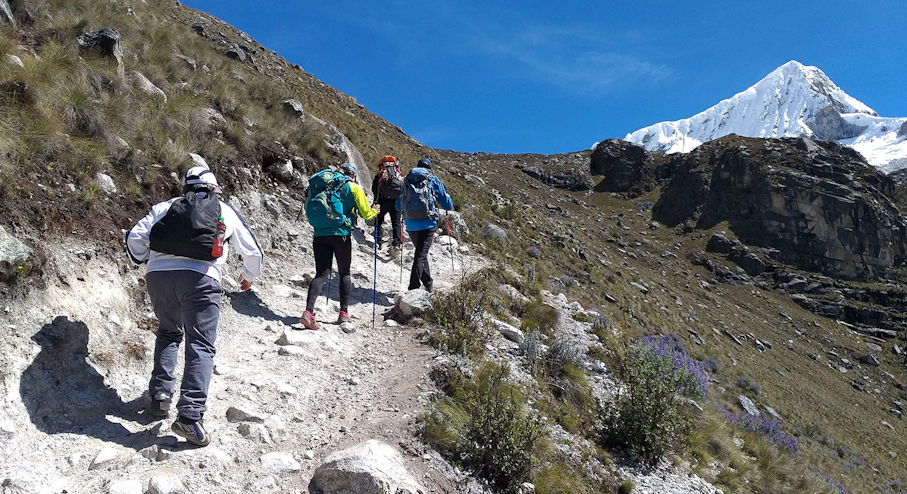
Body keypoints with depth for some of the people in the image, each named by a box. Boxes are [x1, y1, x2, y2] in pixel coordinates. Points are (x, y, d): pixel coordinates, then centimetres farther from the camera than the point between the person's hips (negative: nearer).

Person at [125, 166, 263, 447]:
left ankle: (160, 395, 20)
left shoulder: (166, 206, 22)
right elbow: (253, 252, 23)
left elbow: (135, 237, 13)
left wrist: (142, 260, 34)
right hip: (200, 278, -3)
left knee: (169, 333, 27)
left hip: (158, 274, 3)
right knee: (200, 346, -2)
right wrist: (249, 277, 42)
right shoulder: (226, 211, 21)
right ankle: (190, 415, -16)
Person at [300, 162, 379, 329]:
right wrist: (375, 211, 25)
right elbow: (366, 214, 3)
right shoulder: (354, 188, 5)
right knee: (344, 273, 13)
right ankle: (344, 312, 12)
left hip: (320, 234, 3)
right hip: (340, 234, -3)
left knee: (321, 274, 0)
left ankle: (309, 311, -17)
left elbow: (309, 208, 23)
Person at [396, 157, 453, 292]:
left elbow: (398, 206, 19)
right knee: (421, 255, -4)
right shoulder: (433, 180, 4)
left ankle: (428, 284, 30)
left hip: (410, 224, 4)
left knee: (420, 253, 21)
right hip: (427, 223, -4)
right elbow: (447, 204, 4)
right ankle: (413, 287, -13)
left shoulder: (408, 181, 13)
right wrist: (450, 205, 28)